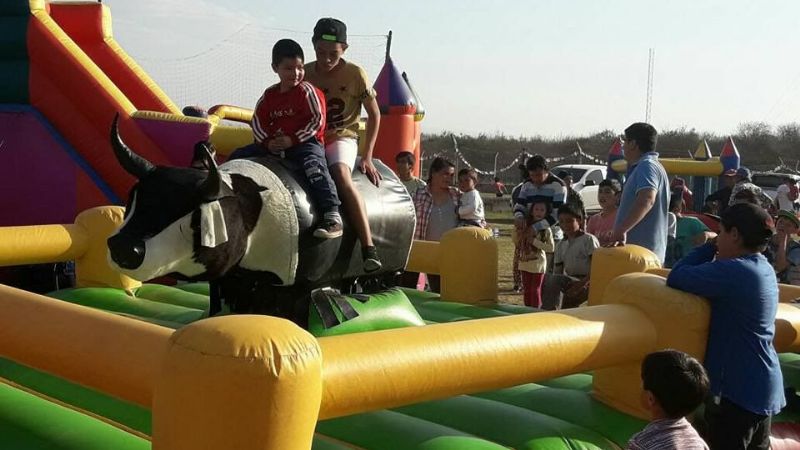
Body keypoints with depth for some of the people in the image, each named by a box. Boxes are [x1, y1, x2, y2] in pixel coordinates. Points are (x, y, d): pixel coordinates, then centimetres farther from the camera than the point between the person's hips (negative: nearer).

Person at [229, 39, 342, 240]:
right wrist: (267, 142, -5)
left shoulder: (307, 91, -4)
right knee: (238, 156, 2)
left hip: (306, 142, -6)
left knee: (314, 166, -35)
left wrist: (293, 139, -16)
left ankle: (332, 217, -43)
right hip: (273, 145, 7)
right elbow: (257, 121, 13)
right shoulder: (270, 95, 13)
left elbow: (317, 121, -10)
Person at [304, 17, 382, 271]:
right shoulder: (305, 74, 5)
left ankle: (369, 250, -40)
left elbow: (374, 115, 4)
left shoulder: (355, 74, -3)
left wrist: (367, 157, -1)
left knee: (342, 176, -34)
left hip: (342, 138, -4)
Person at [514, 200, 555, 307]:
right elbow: (516, 242, 13)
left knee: (535, 290, 2)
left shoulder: (545, 228, -7)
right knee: (526, 290, 11)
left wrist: (535, 241, -20)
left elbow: (551, 248, -14)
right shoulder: (526, 225, 6)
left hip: (538, 263, -5)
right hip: (525, 262, 5)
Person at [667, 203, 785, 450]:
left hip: (738, 388, -9)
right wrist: (715, 251, 1)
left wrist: (710, 247, -9)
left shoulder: (733, 271, -22)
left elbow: (676, 278, -20)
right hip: (763, 386, 9)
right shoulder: (764, 269, 8)